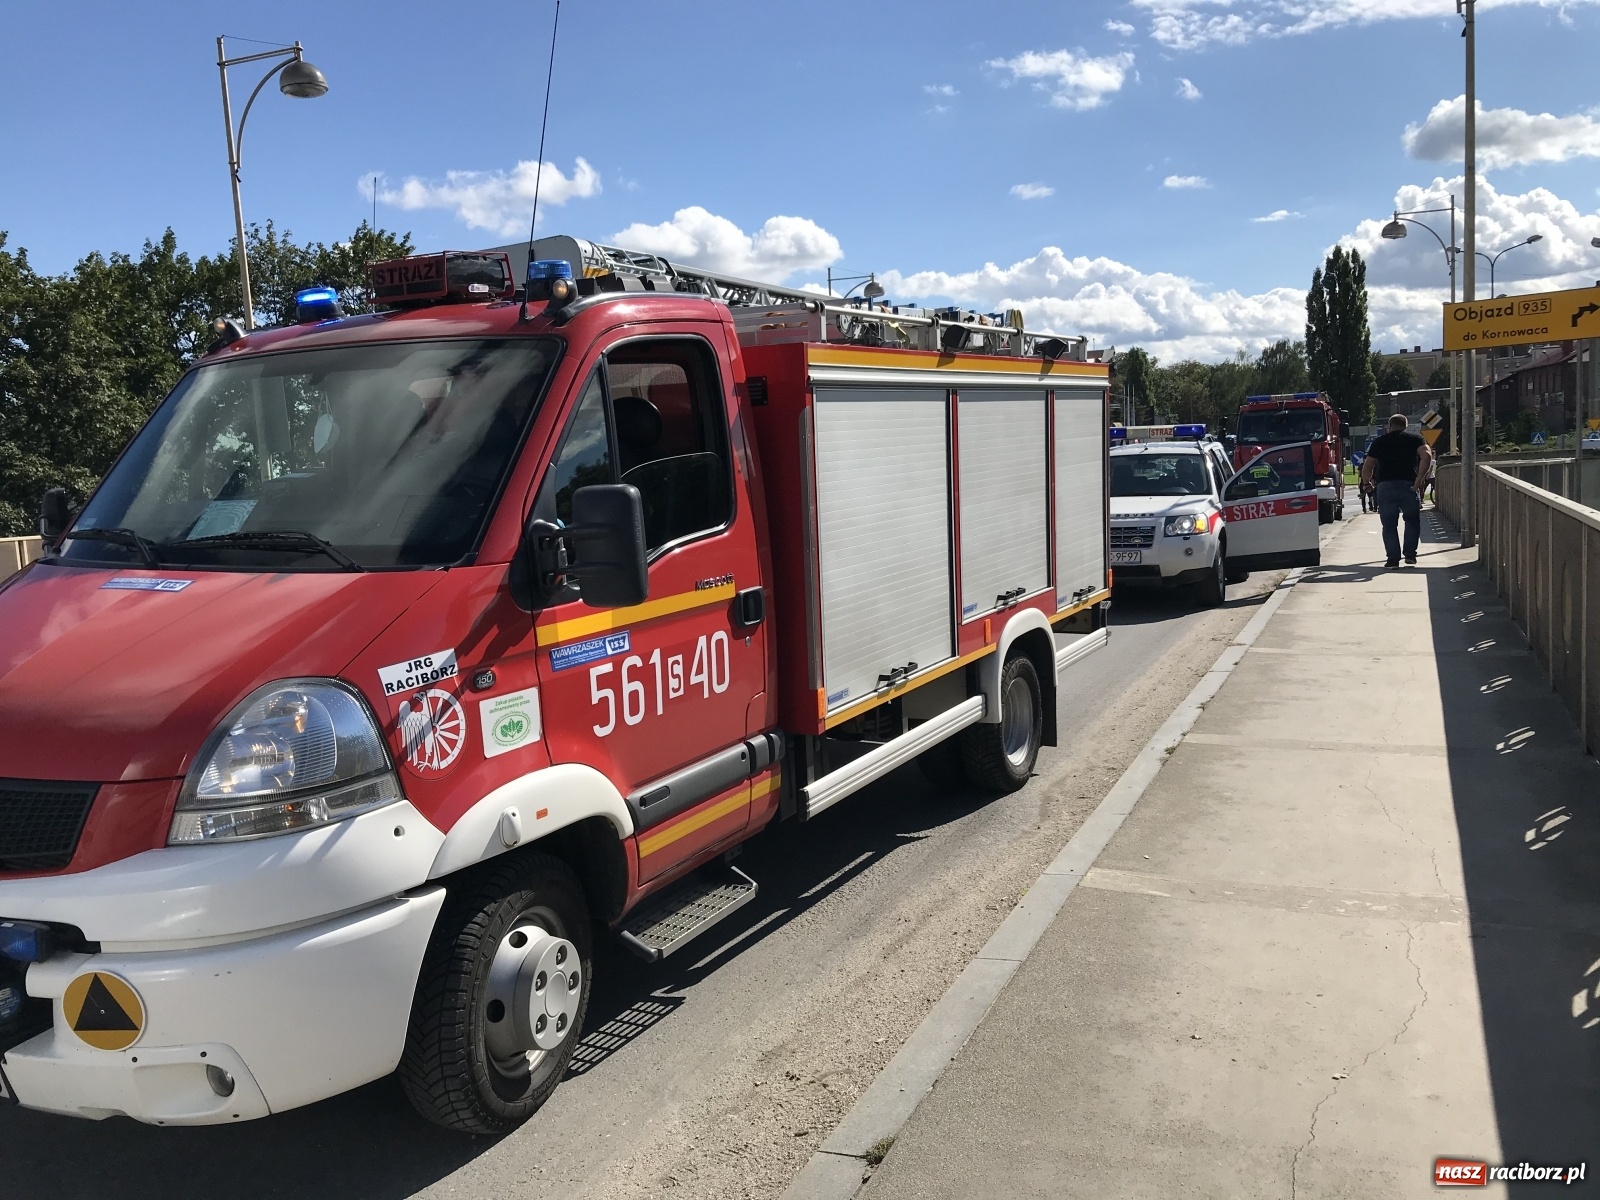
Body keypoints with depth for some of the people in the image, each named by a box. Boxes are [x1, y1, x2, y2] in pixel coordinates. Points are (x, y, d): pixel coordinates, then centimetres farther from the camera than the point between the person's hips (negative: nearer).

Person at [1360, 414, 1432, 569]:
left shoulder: (1379, 442, 13)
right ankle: (1410, 555, 11)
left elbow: (1367, 466, 9)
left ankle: (1392, 559, 0)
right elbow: (1427, 456, -9)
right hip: (1408, 485, 0)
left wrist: (1366, 482, 27)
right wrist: (1419, 480, -9)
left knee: (1389, 525, 5)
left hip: (1385, 486, 0)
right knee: (1412, 520, 17)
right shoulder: (1414, 439, 10)